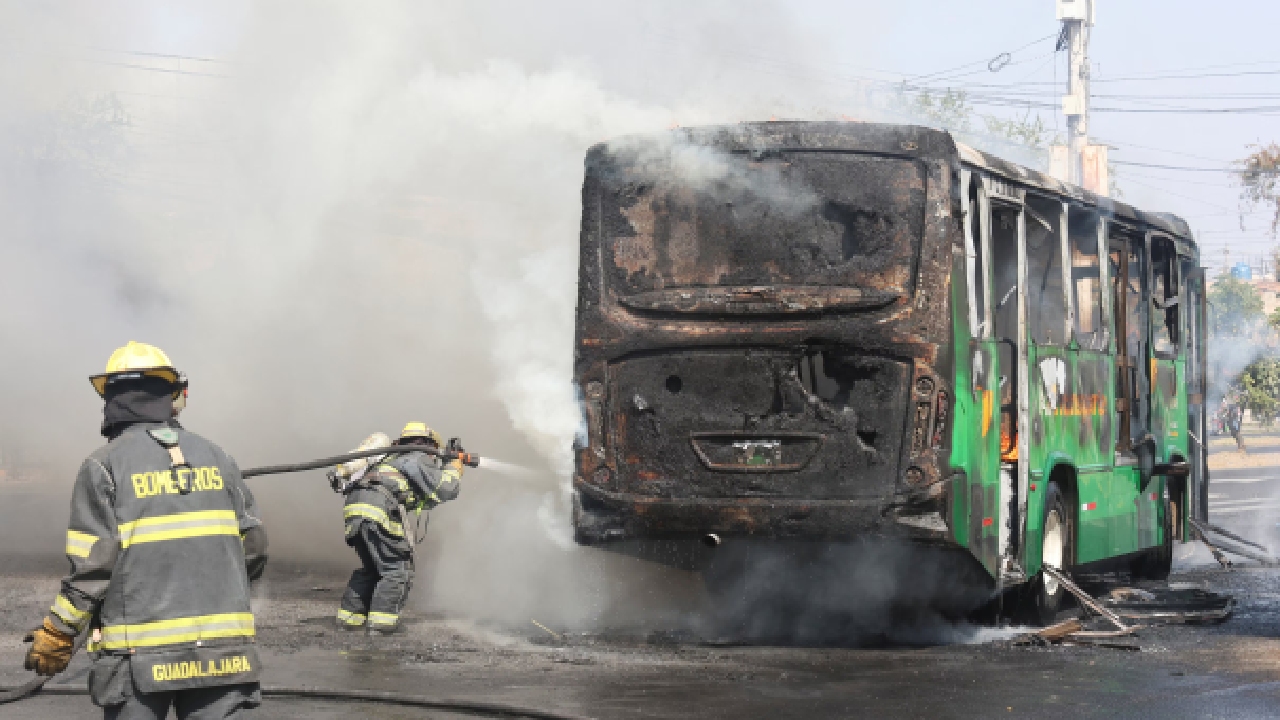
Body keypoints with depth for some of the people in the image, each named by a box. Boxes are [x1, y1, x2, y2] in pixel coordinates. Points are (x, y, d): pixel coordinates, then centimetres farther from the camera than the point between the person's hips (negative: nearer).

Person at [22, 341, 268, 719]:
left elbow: (93, 565, -9)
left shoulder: (105, 464, -3)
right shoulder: (214, 457, 8)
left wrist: (55, 636, 2)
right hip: (222, 655, 2)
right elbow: (253, 549, 8)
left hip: (141, 657, -2)